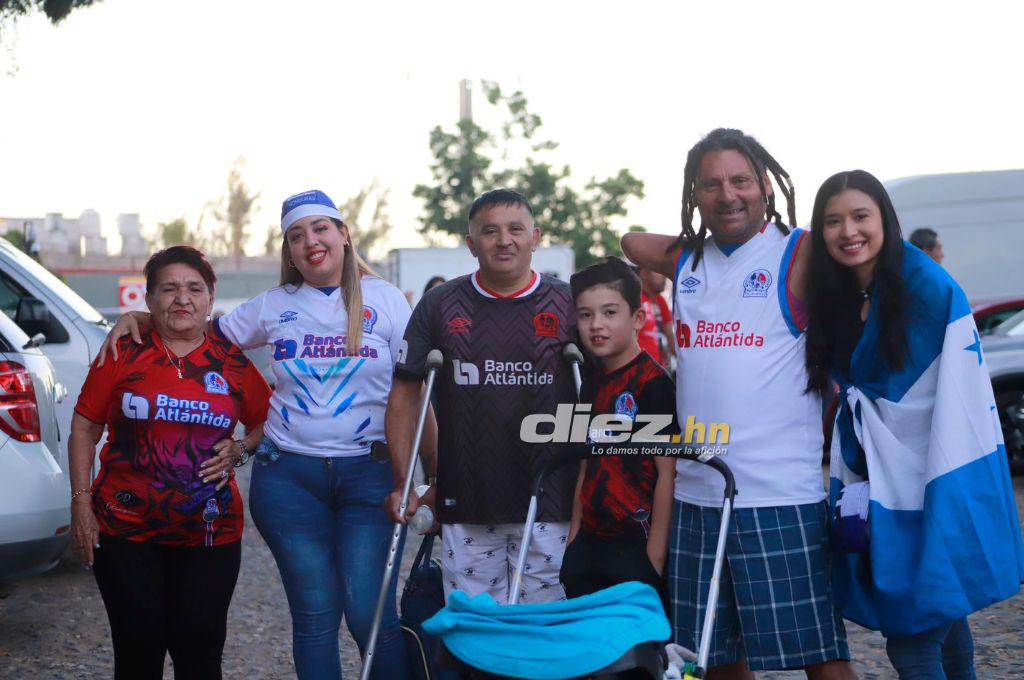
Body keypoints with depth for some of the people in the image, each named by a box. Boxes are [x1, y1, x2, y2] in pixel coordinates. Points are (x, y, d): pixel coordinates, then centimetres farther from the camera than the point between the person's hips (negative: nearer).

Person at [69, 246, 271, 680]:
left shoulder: (232, 363, 4)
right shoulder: (123, 355, 0)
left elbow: (265, 423, 15)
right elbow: (84, 428, 5)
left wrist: (238, 449, -5)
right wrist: (81, 502, -2)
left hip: (209, 534, 1)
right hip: (126, 530, -1)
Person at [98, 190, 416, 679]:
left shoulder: (384, 299, 3)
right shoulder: (274, 307, 9)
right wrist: (134, 317, 5)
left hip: (369, 473, -2)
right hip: (289, 475, 2)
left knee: (370, 614, -8)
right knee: (315, 616, 4)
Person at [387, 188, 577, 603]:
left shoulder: (568, 305, 2)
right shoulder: (439, 307, 4)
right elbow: (404, 394, 7)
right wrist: (404, 483, 0)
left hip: (548, 504, -1)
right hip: (465, 505, 1)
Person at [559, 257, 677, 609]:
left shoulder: (653, 382, -11)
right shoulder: (592, 383, 12)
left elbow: (666, 473, -13)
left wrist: (655, 554, -15)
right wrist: (573, 541, 15)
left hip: (637, 547, -7)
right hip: (590, 545, 7)